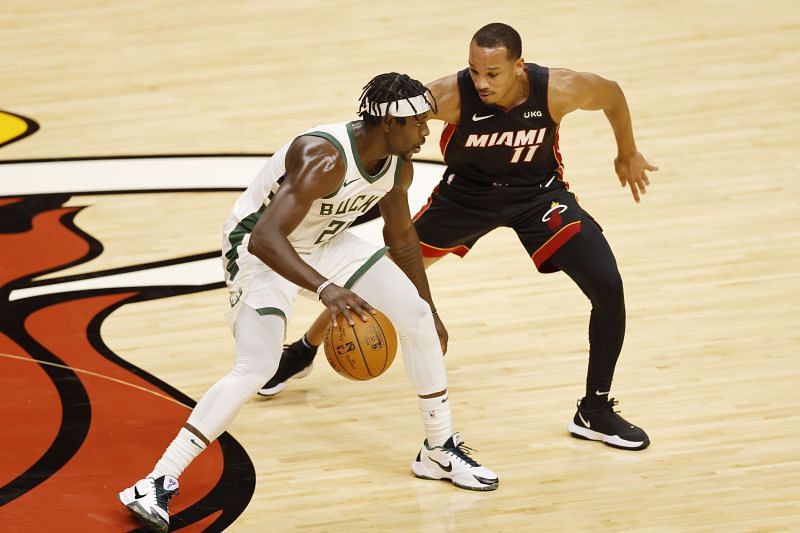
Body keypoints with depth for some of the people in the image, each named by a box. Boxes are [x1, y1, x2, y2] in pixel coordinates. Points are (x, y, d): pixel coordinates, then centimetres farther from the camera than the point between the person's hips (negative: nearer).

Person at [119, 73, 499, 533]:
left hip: (325, 241, 8)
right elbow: (265, 238, -45)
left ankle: (440, 451, 18)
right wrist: (324, 288, -58)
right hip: (262, 249, -8)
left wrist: (430, 312, 18)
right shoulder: (324, 158, -36)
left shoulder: (398, 166, -10)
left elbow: (402, 236, 11)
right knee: (256, 369, -24)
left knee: (417, 317, 0)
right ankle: (157, 485, -20)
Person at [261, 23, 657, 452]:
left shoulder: (557, 90, -31)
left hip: (539, 193, 0)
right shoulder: (450, 96, -34)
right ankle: (303, 351, 34)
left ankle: (595, 412, 5)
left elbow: (612, 94, -8)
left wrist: (628, 154, 8)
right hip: (465, 192, 0)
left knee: (608, 289, -14)